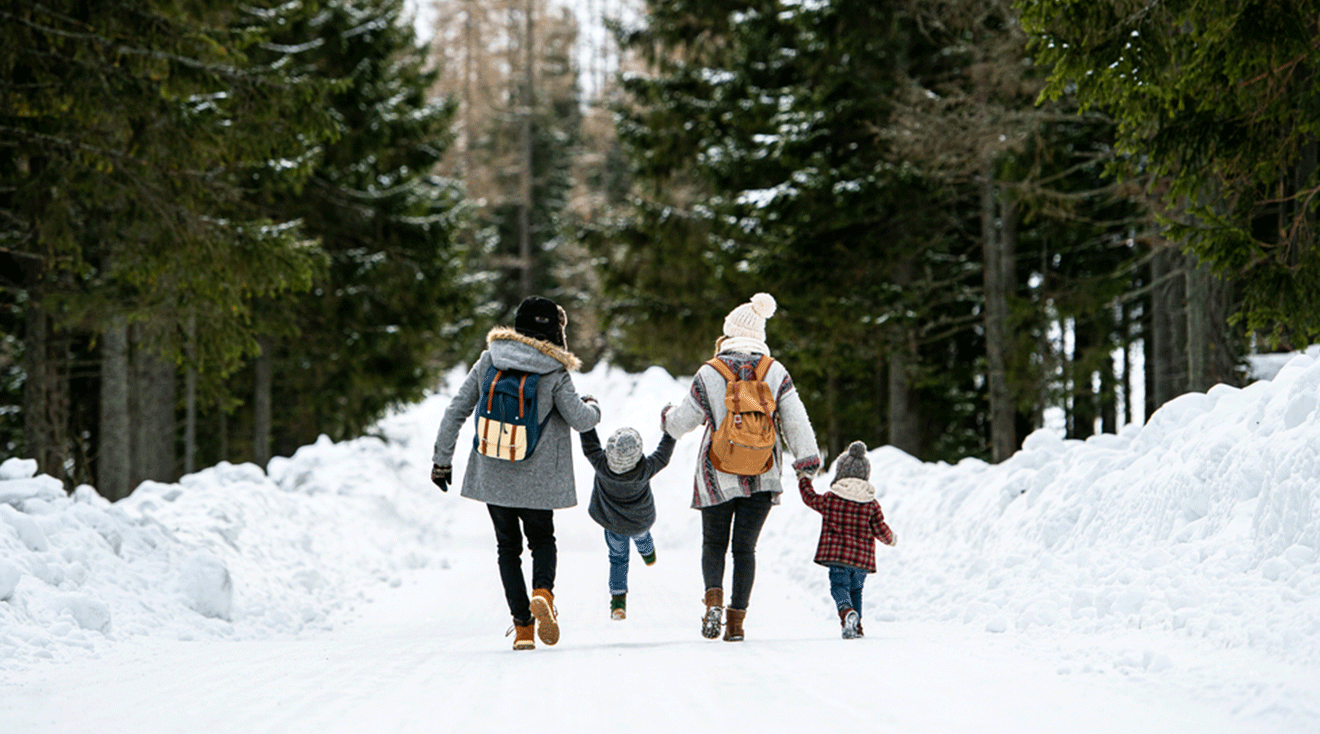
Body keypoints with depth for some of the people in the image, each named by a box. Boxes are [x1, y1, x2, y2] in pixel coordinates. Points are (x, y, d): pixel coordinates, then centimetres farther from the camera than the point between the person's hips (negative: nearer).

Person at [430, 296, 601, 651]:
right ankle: (542, 592, -13)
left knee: (508, 546, 15)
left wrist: (442, 459, 8)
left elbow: (456, 411, 1)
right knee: (542, 539, 18)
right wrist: (593, 407, 18)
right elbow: (580, 420, -6)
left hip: (492, 474, 2)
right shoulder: (554, 374, -9)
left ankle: (523, 626, 5)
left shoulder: (488, 361, -1)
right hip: (536, 478, -2)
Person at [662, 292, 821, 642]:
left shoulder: (709, 374, -6)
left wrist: (667, 418, 23)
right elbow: (795, 420, -7)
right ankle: (736, 620, 4)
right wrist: (807, 457, -3)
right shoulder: (776, 372, -2)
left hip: (718, 476, -1)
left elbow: (683, 420, 2)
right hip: (762, 477, 1)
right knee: (745, 547, 11)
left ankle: (714, 597, -12)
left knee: (714, 543, 15)